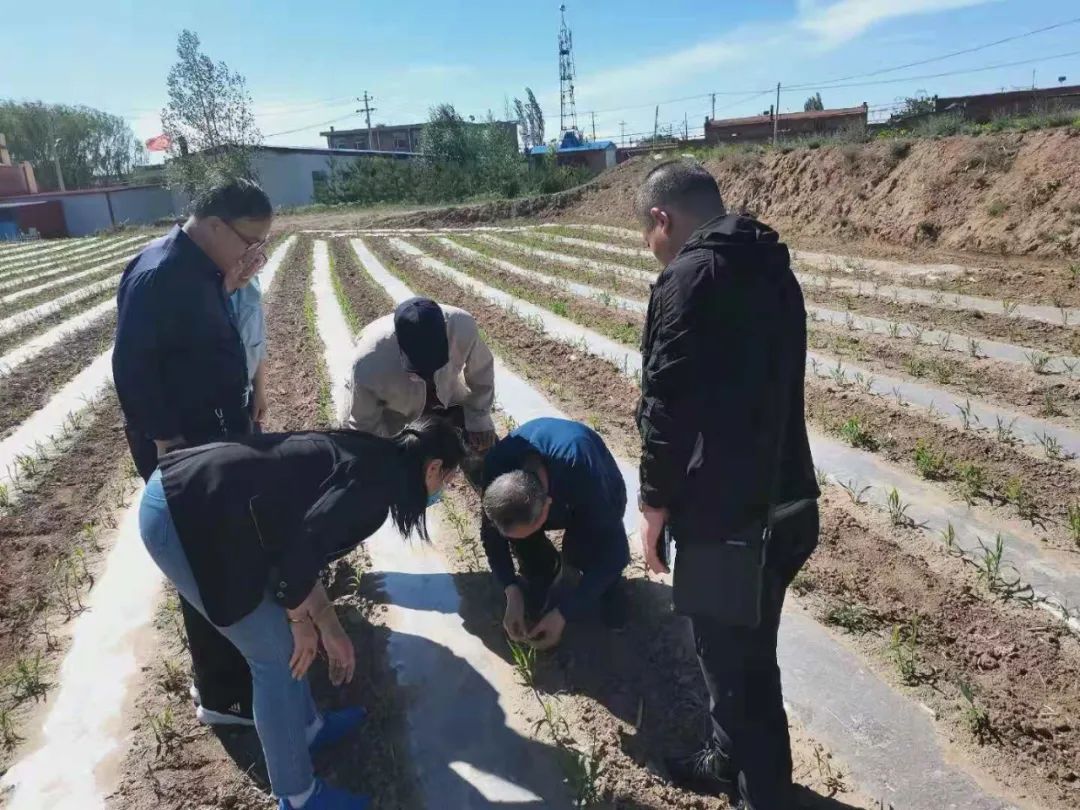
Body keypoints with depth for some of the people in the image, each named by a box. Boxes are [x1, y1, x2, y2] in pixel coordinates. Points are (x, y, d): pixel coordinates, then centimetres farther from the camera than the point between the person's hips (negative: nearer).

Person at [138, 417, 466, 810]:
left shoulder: (364, 458, 16)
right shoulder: (377, 479, -11)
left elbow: (299, 542, 21)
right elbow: (303, 545, -20)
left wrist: (329, 628, 24)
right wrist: (301, 619, -1)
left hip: (178, 491, 10)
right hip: (186, 519, -10)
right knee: (278, 654, 5)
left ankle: (308, 728, 44)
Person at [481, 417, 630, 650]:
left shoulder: (582, 473, -44)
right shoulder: (496, 464, -33)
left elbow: (613, 551, -34)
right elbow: (491, 533, -16)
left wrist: (563, 613, -34)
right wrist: (512, 593, -27)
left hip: (599, 498, -3)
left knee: (581, 547, -33)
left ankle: (606, 581, 1)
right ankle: (547, 572, 3)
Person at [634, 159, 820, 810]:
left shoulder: (690, 278, -16)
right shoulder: (774, 270, 11)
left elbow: (669, 407, -20)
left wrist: (656, 506, -8)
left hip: (722, 512, -9)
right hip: (781, 501, 9)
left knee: (735, 661, 8)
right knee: (744, 651, 23)